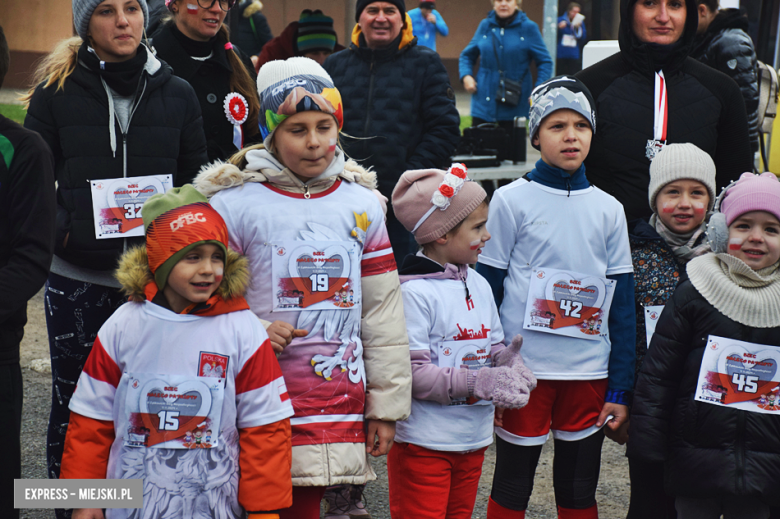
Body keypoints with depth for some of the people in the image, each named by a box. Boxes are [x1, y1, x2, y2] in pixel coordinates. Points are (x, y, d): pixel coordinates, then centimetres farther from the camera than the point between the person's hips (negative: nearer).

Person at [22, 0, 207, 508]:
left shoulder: (177, 93, 6)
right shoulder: (56, 91, 1)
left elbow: (197, 179, 11)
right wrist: (59, 230, -12)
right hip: (78, 277, -1)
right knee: (74, 402, 7)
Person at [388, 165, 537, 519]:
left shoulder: (479, 285, 8)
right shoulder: (415, 292, -16)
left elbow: (495, 347, 13)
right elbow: (411, 373, -22)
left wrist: (509, 364, -10)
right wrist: (478, 382, -24)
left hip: (474, 439, 8)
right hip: (423, 443, -8)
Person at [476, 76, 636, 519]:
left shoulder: (608, 209, 5)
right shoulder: (512, 201, -3)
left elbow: (623, 303, 6)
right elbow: (487, 290, -2)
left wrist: (621, 388, 2)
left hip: (589, 372, 3)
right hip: (524, 368, -2)